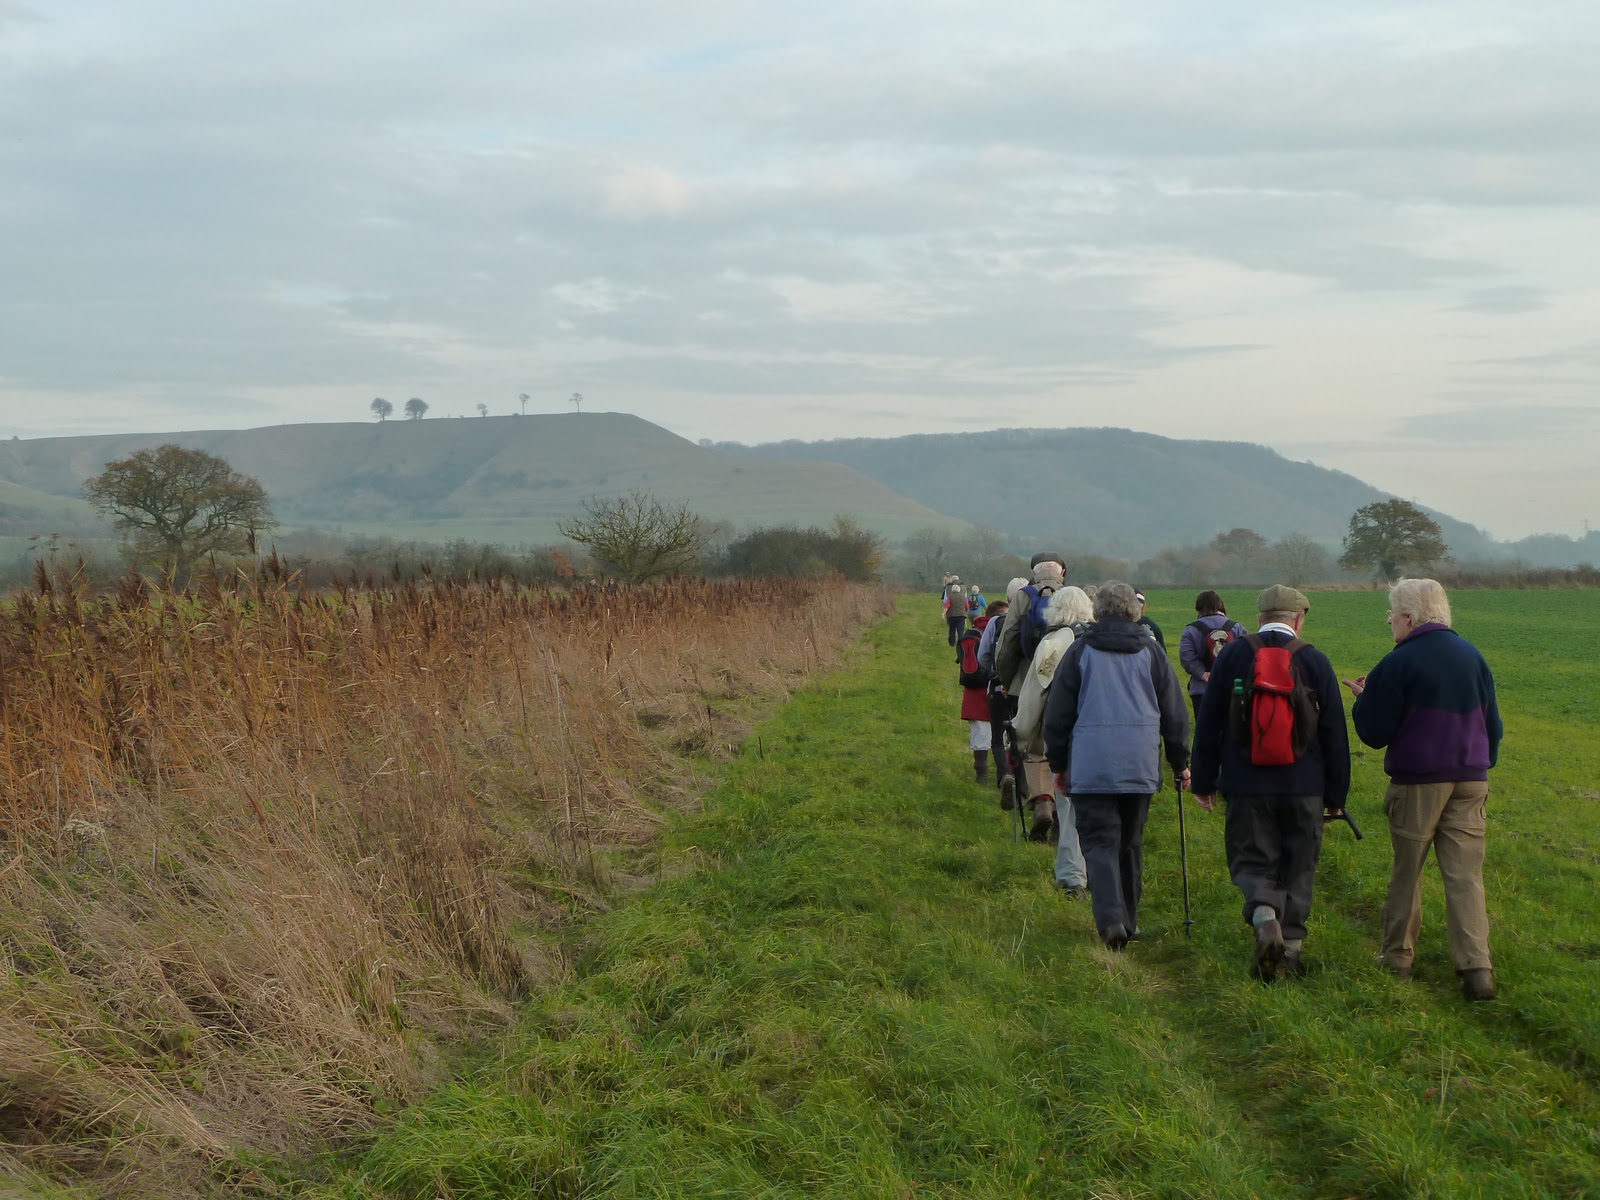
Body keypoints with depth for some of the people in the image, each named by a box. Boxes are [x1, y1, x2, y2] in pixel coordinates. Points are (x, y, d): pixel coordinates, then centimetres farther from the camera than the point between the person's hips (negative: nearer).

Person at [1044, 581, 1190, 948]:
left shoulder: (1080, 650, 3)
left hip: (1090, 766, -2)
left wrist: (1059, 765, 14)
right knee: (1130, 843, 15)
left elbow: (1057, 714, 5)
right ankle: (1128, 921, 22)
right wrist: (1180, 763, 20)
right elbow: (1175, 713, 10)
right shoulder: (1150, 651, 7)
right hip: (1140, 766, 2)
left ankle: (1111, 919, -21)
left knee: (1099, 844, -3)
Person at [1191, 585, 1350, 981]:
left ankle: (1264, 915, -21)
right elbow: (1335, 734, 2)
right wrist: (1336, 794, 10)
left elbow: (1207, 723, 2)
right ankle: (1292, 945, 13)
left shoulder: (1232, 655, -1)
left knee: (1251, 860, 6)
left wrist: (1204, 781, 9)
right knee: (1298, 867, 12)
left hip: (1246, 784, 0)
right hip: (1304, 787, 1)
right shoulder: (1314, 660, -1)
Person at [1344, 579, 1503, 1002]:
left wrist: (1363, 698, 8)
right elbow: (1493, 723, 14)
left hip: (1417, 781, -4)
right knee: (1466, 874, 3)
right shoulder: (1472, 655, 6)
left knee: (1407, 871, 10)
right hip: (1470, 780, 4)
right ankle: (1477, 967, -7)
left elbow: (1374, 733, -9)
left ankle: (1398, 958, 19)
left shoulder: (1398, 663, -12)